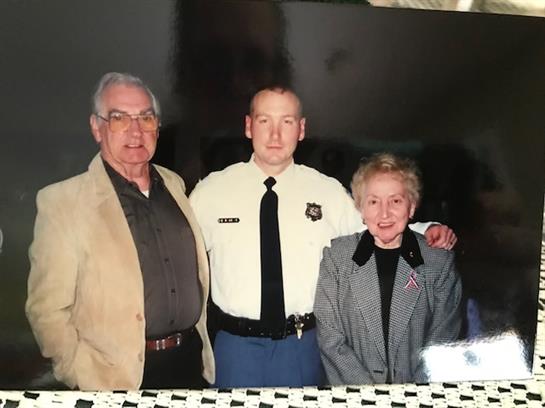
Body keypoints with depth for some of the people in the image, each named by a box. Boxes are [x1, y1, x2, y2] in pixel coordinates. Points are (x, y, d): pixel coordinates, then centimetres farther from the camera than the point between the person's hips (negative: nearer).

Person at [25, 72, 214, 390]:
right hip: (120, 381, -4)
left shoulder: (175, 185, 3)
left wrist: (202, 350, 10)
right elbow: (47, 309, -10)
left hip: (192, 364, 4)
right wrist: (89, 381, -15)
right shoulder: (61, 201, -11)